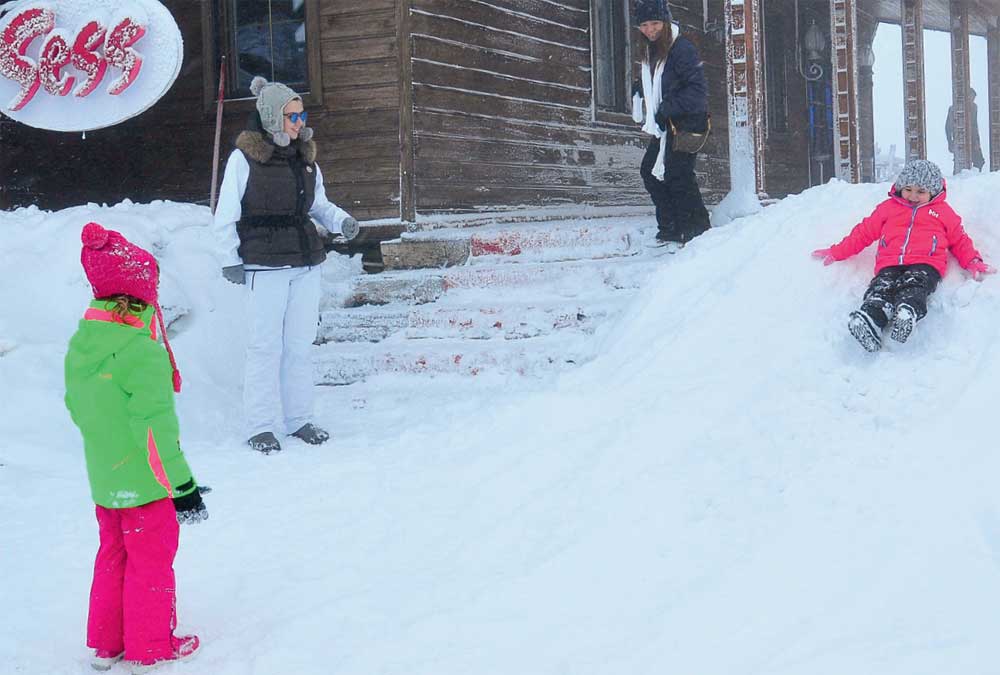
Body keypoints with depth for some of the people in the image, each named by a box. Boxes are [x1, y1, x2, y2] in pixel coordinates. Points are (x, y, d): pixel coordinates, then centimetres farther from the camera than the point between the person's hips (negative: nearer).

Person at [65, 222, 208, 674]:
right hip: (143, 482, -7)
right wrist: (182, 484, -15)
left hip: (103, 479, 7)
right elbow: (155, 425, -23)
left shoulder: (80, 344, -1)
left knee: (113, 556, 20)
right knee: (151, 561, 8)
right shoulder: (142, 351, -25)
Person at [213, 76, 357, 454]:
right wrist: (230, 260, -7)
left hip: (306, 263, 6)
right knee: (266, 345, -3)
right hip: (265, 266, -6)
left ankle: (300, 419, 19)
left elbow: (318, 204, 20)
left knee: (300, 344, 10)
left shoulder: (305, 157, 12)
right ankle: (259, 427, 5)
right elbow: (226, 215, -4)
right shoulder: (244, 158, -6)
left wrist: (340, 220, 0)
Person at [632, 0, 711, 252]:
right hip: (665, 124, 10)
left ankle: (697, 232, -8)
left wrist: (667, 109, -22)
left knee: (677, 175, -14)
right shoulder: (650, 51, 12)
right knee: (650, 170, 10)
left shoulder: (682, 49, -15)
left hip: (687, 121, -10)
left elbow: (697, 89, -20)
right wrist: (639, 91, 7)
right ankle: (669, 229, 17)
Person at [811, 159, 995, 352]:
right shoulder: (888, 207, 26)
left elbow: (960, 241, 27)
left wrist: (974, 263, 9)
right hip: (890, 264, 2)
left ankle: (907, 312, -66)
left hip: (925, 263, -1)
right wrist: (836, 252, 23)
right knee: (881, 287, -32)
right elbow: (864, 233, 29)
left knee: (913, 285, -37)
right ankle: (871, 318, -59)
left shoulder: (942, 211, 24)